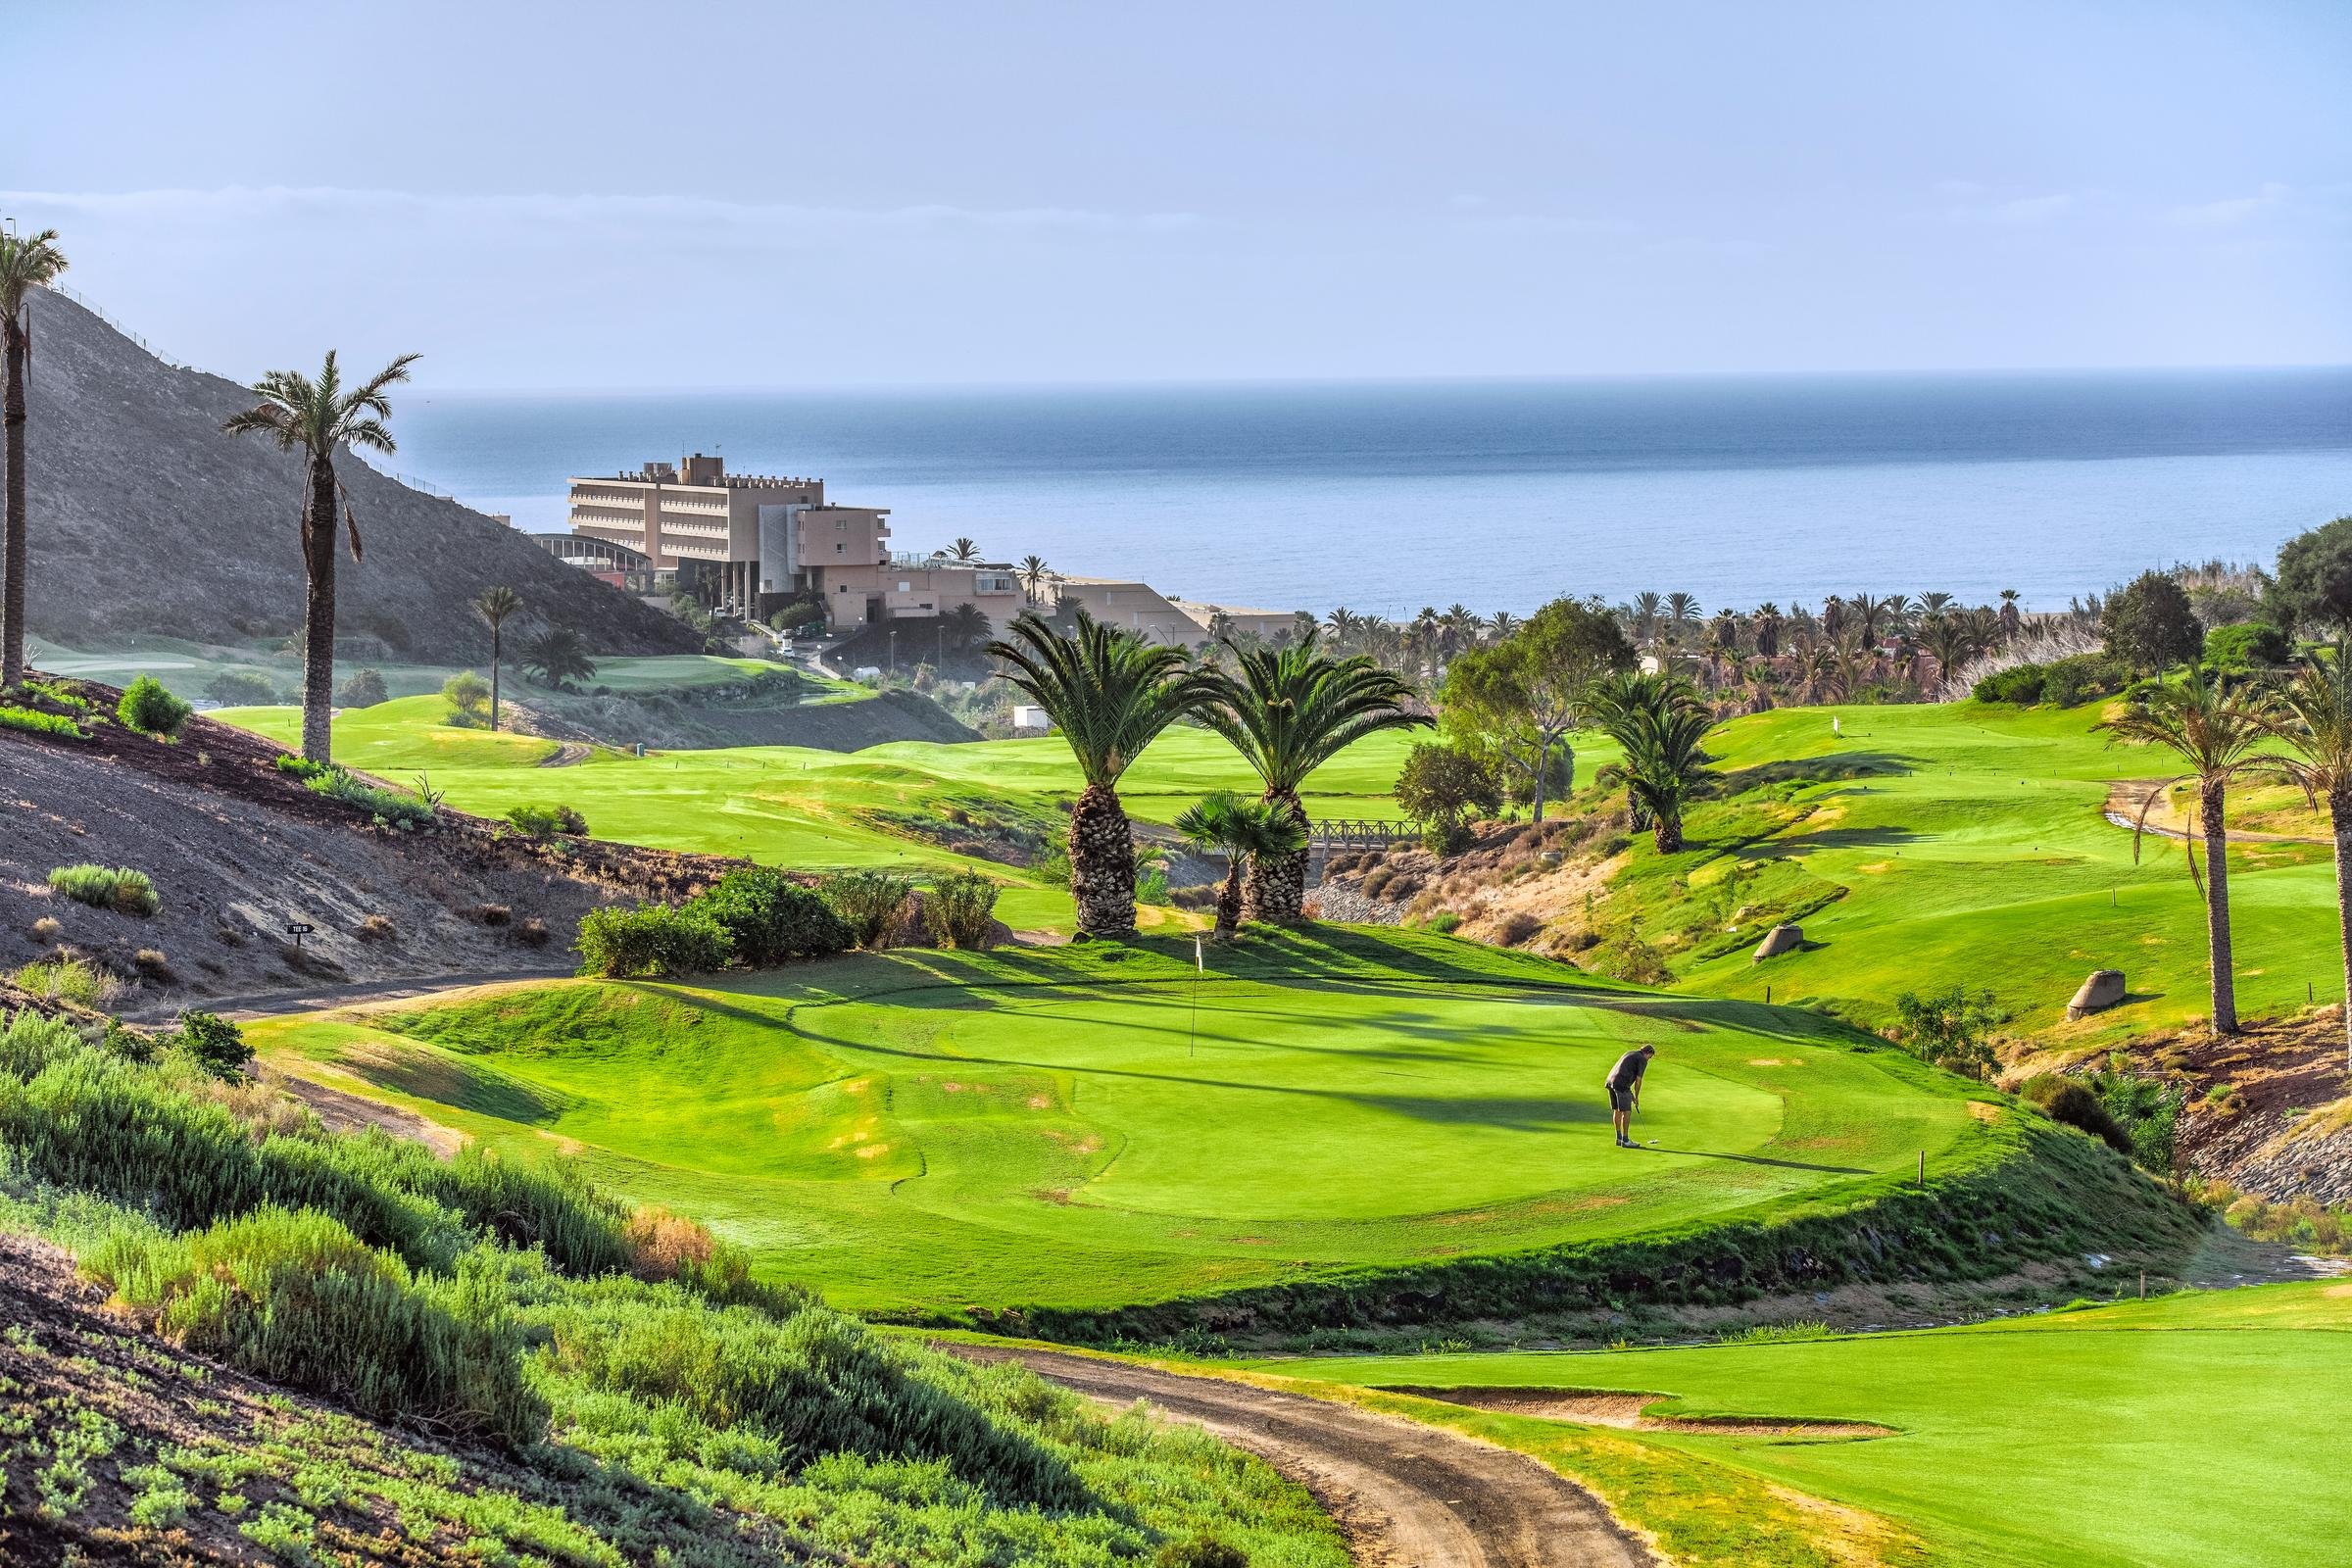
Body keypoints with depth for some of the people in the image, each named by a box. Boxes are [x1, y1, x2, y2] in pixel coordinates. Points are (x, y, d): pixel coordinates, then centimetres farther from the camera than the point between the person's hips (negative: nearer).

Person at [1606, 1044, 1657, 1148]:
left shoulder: (1630, 1053, 25)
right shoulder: (1642, 1060, 0)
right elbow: (1638, 1080, -3)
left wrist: (1631, 1094, 24)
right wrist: (1636, 1097, 9)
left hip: (1611, 1080, 8)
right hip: (1621, 1085, -8)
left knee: (1617, 1110, 15)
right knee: (1626, 1112, -2)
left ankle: (1619, 1138, 21)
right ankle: (1625, 1140, 0)